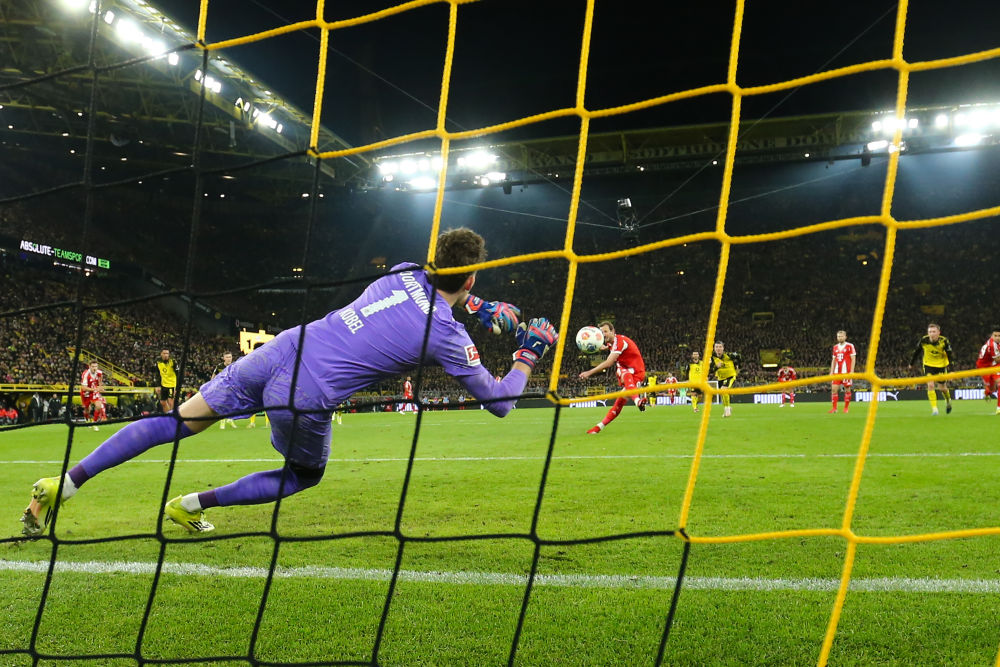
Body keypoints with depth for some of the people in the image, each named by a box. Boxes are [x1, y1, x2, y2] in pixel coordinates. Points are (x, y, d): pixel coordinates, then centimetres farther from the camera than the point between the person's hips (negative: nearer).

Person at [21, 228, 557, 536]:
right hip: (306, 397, -5)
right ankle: (194, 505, 17)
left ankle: (63, 484, 11)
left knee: (179, 422, 15)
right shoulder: (449, 337, -7)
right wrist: (529, 354, 18)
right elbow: (499, 402, 4)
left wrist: (486, 309, 34)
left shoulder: (406, 272, 9)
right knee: (306, 475, 26)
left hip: (279, 351, 5)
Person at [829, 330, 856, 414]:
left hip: (846, 371, -4)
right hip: (837, 372, 4)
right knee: (834, 389, -4)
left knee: (847, 389, 1)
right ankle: (834, 408, 0)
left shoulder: (850, 346, -2)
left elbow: (853, 359, -5)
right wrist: (831, 372, 12)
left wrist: (851, 371, -12)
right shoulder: (835, 347, 14)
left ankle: (846, 408, 10)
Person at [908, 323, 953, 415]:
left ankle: (948, 401, 41)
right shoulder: (923, 341, -17)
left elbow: (949, 355, -13)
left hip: (941, 365, -1)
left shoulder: (944, 341, -21)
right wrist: (911, 363, 12)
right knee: (930, 385, -17)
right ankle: (934, 408, -11)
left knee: (942, 388, 8)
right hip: (928, 365, 1)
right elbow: (916, 351, 1)